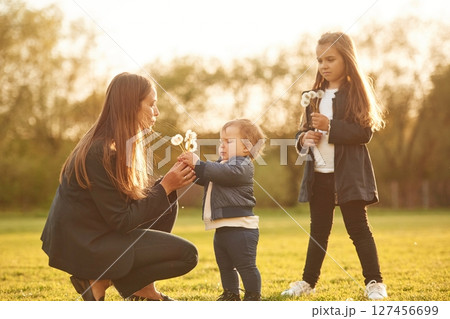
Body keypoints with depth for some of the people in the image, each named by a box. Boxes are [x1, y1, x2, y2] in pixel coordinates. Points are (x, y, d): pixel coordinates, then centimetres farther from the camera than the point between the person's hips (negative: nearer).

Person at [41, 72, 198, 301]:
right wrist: (165, 187, -18)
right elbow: (121, 221, -22)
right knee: (186, 254, -11)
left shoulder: (121, 144, 6)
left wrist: (171, 182, -7)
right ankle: (99, 282, -4)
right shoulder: (100, 153, -23)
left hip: (97, 230, 10)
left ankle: (144, 290, 9)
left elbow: (136, 200, 8)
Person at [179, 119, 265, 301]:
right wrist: (191, 166, 1)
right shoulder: (221, 165, 23)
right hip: (222, 228, 11)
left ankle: (253, 298, 4)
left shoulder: (242, 165, -11)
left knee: (246, 265, -4)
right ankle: (231, 295, 29)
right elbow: (204, 179, 22)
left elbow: (224, 173, -30)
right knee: (225, 266, 18)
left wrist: (198, 164, -32)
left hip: (240, 226, -11)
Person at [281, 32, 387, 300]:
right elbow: (305, 129, 18)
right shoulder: (316, 96, 12)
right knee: (319, 229, 14)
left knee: (358, 228, -1)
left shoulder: (356, 93, -6)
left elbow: (365, 132, -14)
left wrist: (330, 127, -22)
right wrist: (303, 138, -5)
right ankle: (309, 281, 22)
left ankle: (375, 282, 7)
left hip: (348, 173, -6)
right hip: (318, 174, 6)